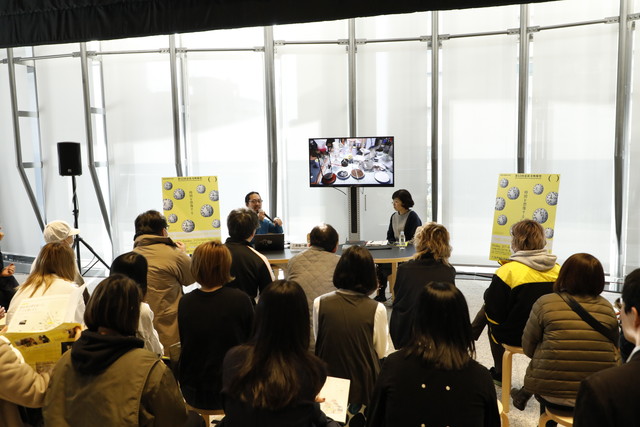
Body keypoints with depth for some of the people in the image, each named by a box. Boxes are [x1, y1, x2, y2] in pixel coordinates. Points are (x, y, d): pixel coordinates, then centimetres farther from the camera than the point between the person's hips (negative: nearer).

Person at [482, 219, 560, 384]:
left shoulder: (508, 271, -20)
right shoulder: (558, 270, -6)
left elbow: (494, 314, -14)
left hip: (515, 336, -4)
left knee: (493, 323, 26)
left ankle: (500, 374, 37)